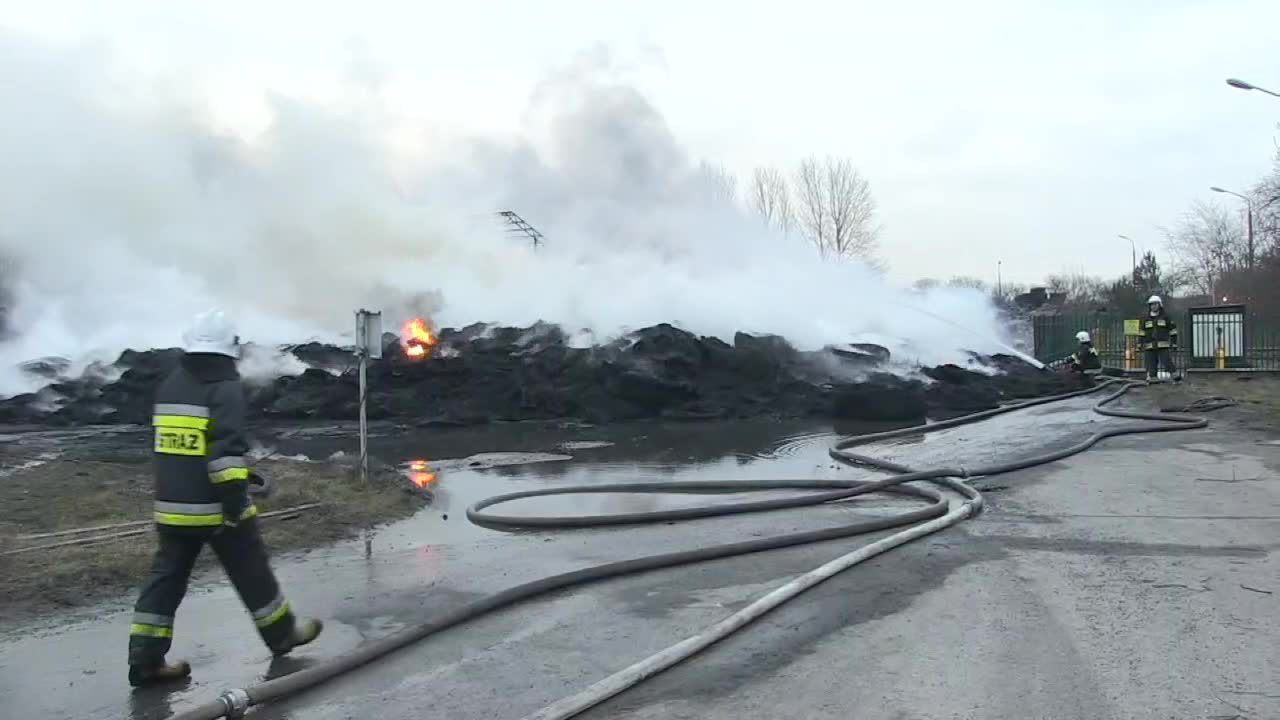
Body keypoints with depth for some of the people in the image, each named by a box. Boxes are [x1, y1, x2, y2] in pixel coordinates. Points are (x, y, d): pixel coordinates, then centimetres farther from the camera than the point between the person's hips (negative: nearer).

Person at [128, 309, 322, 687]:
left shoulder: (168, 387, 13)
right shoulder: (225, 387, -13)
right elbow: (228, 445, -24)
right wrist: (234, 494, -23)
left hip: (171, 505, 7)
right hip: (216, 506, -6)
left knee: (166, 577, 10)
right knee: (251, 573, 9)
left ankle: (146, 659, 8)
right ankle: (282, 633, 24)